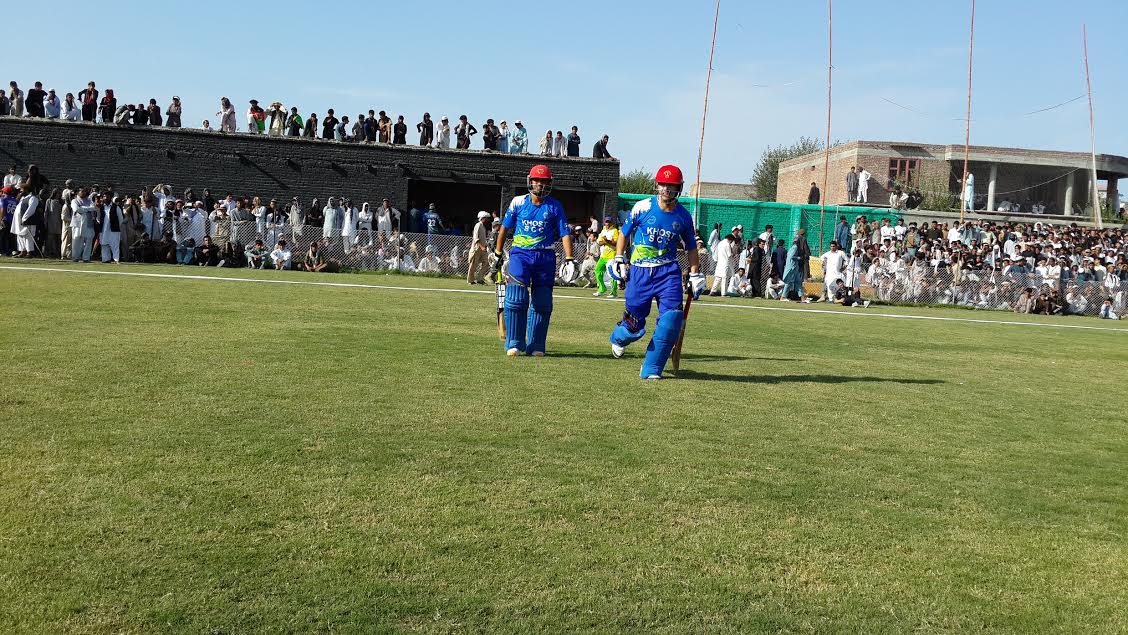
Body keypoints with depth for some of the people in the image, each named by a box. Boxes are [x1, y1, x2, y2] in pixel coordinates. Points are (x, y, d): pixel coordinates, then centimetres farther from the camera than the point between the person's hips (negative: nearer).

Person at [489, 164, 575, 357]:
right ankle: (514, 343, -4)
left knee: (542, 303, 2)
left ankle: (536, 346, 12)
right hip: (520, 254, -1)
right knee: (516, 297, -14)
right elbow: (505, 228, 11)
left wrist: (569, 260, -9)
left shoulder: (555, 207, 4)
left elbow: (565, 233, 1)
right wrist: (497, 255, 11)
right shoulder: (518, 202, 4)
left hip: (545, 256, 1)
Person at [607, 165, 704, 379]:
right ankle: (618, 337, 39)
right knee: (635, 325, -1)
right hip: (639, 271, -2)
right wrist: (619, 260, 2)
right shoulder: (642, 207, -4)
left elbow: (690, 247, 16)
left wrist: (694, 274, 11)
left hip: (668, 271, 2)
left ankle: (651, 369, -1)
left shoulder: (683, 216, 2)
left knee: (672, 318, -14)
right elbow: (625, 233, 8)